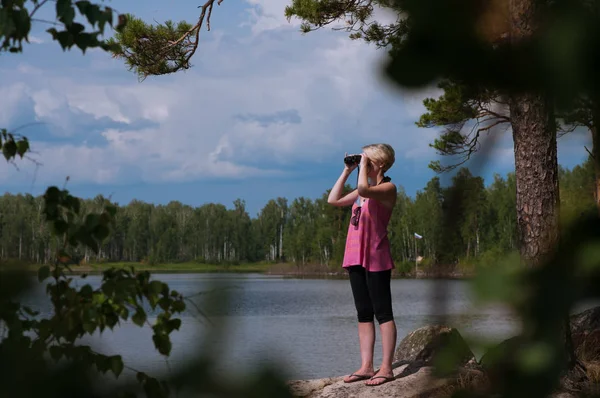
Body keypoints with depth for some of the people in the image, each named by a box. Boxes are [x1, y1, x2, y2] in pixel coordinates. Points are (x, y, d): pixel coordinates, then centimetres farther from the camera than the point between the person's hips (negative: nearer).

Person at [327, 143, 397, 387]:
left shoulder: (387, 187, -7)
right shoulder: (365, 189, 19)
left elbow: (364, 190, -28)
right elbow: (333, 200, 19)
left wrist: (363, 165, -13)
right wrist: (347, 171, 15)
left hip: (376, 259, -9)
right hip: (356, 257, 9)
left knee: (383, 313, -6)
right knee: (363, 314, 7)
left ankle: (386, 368, -6)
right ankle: (366, 366, 9)